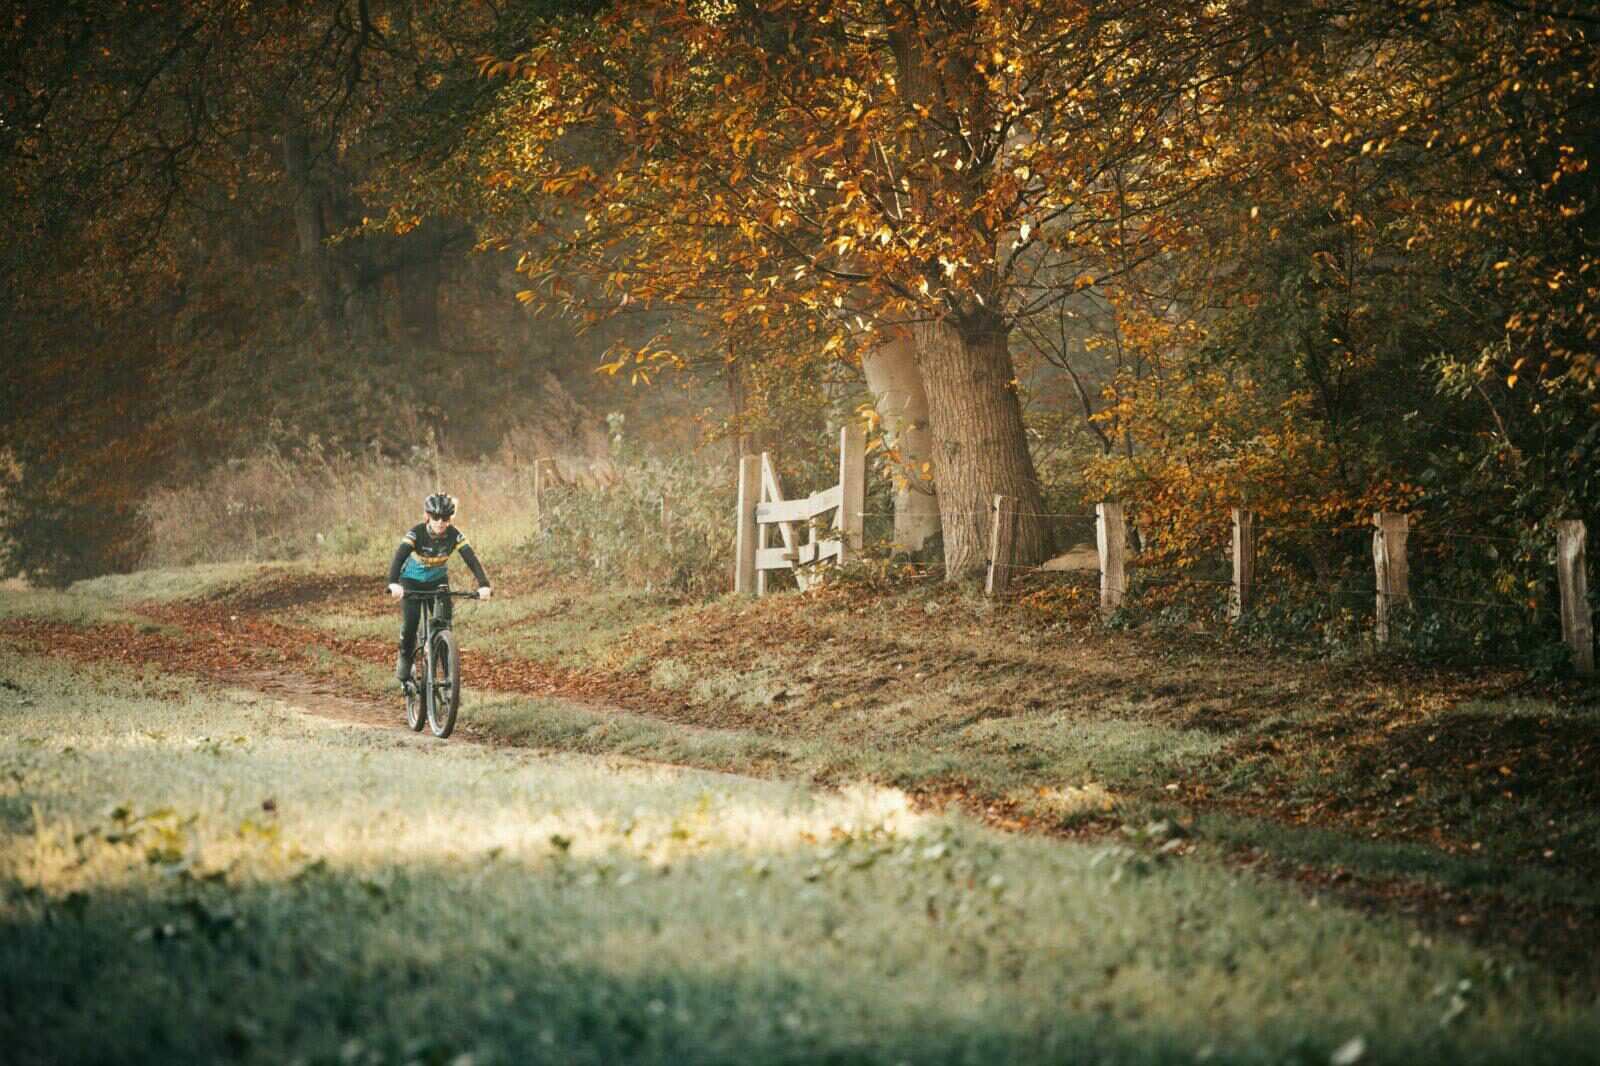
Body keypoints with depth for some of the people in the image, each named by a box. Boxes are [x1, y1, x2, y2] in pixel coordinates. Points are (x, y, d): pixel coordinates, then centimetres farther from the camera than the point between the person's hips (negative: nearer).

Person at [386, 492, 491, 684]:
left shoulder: (454, 535, -22)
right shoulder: (417, 533, -28)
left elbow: (472, 559, -30)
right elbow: (399, 557, -39)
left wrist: (483, 585, -46)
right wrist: (393, 583, -57)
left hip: (438, 580, 2)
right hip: (412, 580, -2)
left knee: (444, 619, -17)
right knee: (411, 620, -21)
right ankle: (405, 657, 5)